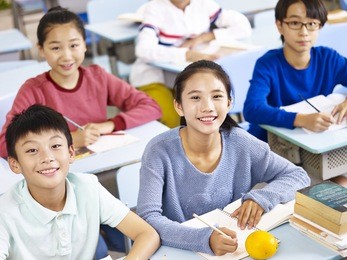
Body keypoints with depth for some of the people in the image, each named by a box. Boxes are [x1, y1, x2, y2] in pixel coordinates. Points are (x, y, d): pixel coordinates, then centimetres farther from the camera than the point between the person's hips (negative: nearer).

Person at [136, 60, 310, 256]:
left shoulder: (241, 144, -6)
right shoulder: (160, 152, -14)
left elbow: (299, 176, 2)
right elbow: (148, 219, -22)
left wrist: (262, 197, -16)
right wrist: (205, 239, -35)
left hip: (236, 250, 2)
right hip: (180, 252, -2)